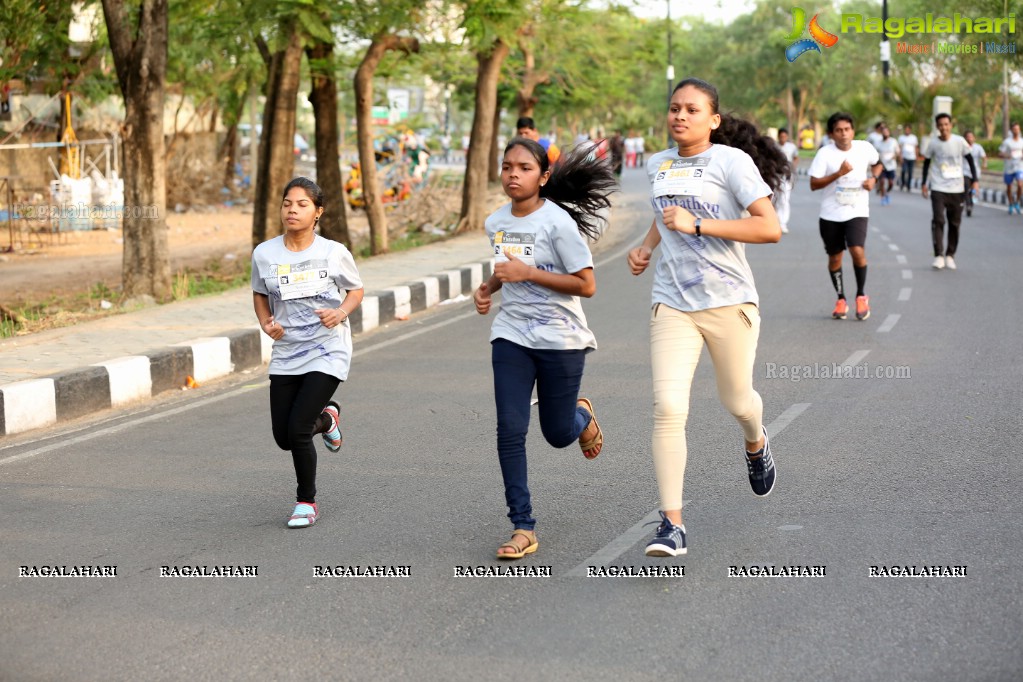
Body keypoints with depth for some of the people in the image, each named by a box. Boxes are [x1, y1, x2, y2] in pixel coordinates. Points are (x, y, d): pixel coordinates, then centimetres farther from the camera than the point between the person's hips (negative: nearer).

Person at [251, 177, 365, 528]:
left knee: (297, 430, -14)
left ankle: (307, 501, 10)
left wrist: (341, 312, -15)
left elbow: (356, 290, 5)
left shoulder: (334, 253, -9)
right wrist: (266, 323, -7)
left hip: (327, 353, -4)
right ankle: (325, 417, 43)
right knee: (283, 437, 8)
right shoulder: (264, 254, -4)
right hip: (285, 355, 4)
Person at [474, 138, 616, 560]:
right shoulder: (496, 223, 5)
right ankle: (523, 528, -3)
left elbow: (586, 285, -17)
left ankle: (581, 415, 45)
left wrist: (527, 273, -22)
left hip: (560, 339, -4)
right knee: (510, 430, -8)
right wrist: (487, 288, 4)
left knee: (558, 435, 7)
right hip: (511, 335, 4)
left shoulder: (557, 222, -14)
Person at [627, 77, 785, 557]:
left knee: (736, 400, 14)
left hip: (729, 302, -3)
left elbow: (770, 228, -17)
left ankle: (756, 445, 53)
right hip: (672, 304, 3)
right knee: (668, 408, -13)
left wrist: (697, 225, -23)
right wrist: (647, 246, 12)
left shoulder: (731, 161, -7)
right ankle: (672, 524, -10)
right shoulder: (657, 166, 10)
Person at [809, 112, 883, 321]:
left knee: (857, 251, -18)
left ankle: (861, 296, 3)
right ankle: (841, 299, 27)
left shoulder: (865, 148, -2)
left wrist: (873, 178, -1)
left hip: (857, 212, 0)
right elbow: (813, 184, -12)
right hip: (831, 215, 0)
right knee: (835, 257, 9)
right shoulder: (825, 153, -9)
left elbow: (877, 164, 20)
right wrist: (838, 173, -23)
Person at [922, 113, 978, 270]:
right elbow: (927, 162, 10)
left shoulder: (959, 141, -4)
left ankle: (950, 256, 18)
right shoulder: (933, 144, -3)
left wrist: (974, 180, 0)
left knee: (955, 224, 6)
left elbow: (970, 159, 5)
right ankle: (939, 256, -15)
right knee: (938, 220, -15)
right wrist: (924, 183, 9)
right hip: (938, 189, -1)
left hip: (957, 189, 1)